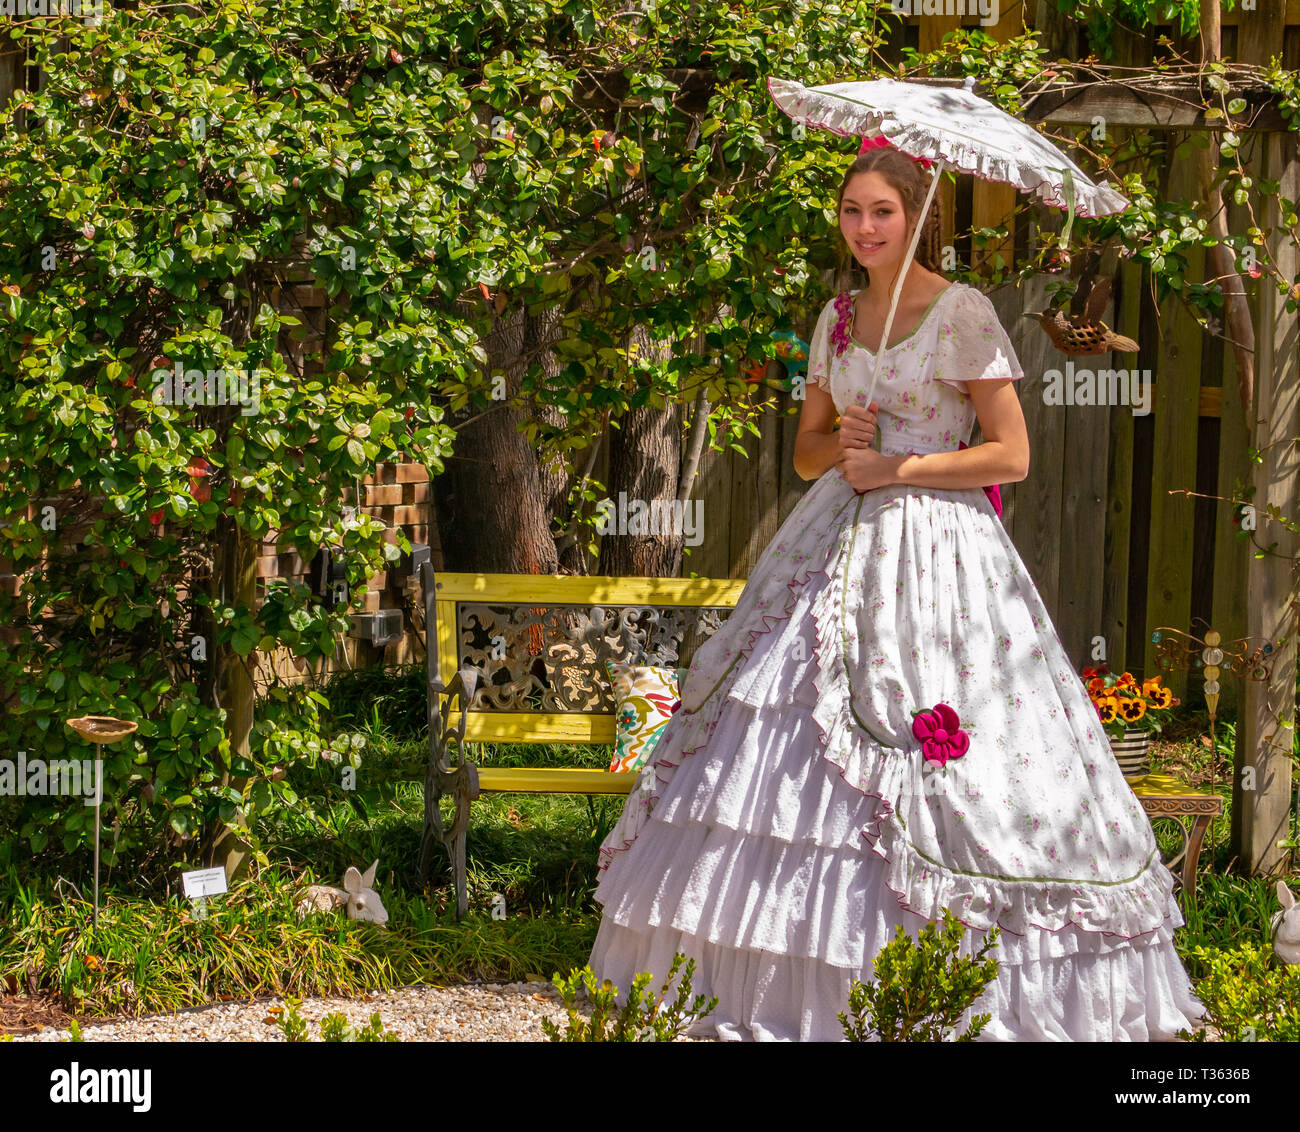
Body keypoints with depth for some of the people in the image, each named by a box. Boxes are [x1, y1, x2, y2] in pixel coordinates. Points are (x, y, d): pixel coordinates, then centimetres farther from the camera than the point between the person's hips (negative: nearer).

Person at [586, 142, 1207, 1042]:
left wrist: (895, 468, -12)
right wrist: (841, 444, -2)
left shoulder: (963, 313, -4)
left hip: (936, 551, -6)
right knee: (790, 752, 1)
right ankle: (789, 979, 9)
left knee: (928, 773, -9)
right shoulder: (837, 318, 14)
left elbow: (1011, 456, -8)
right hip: (837, 546, 6)